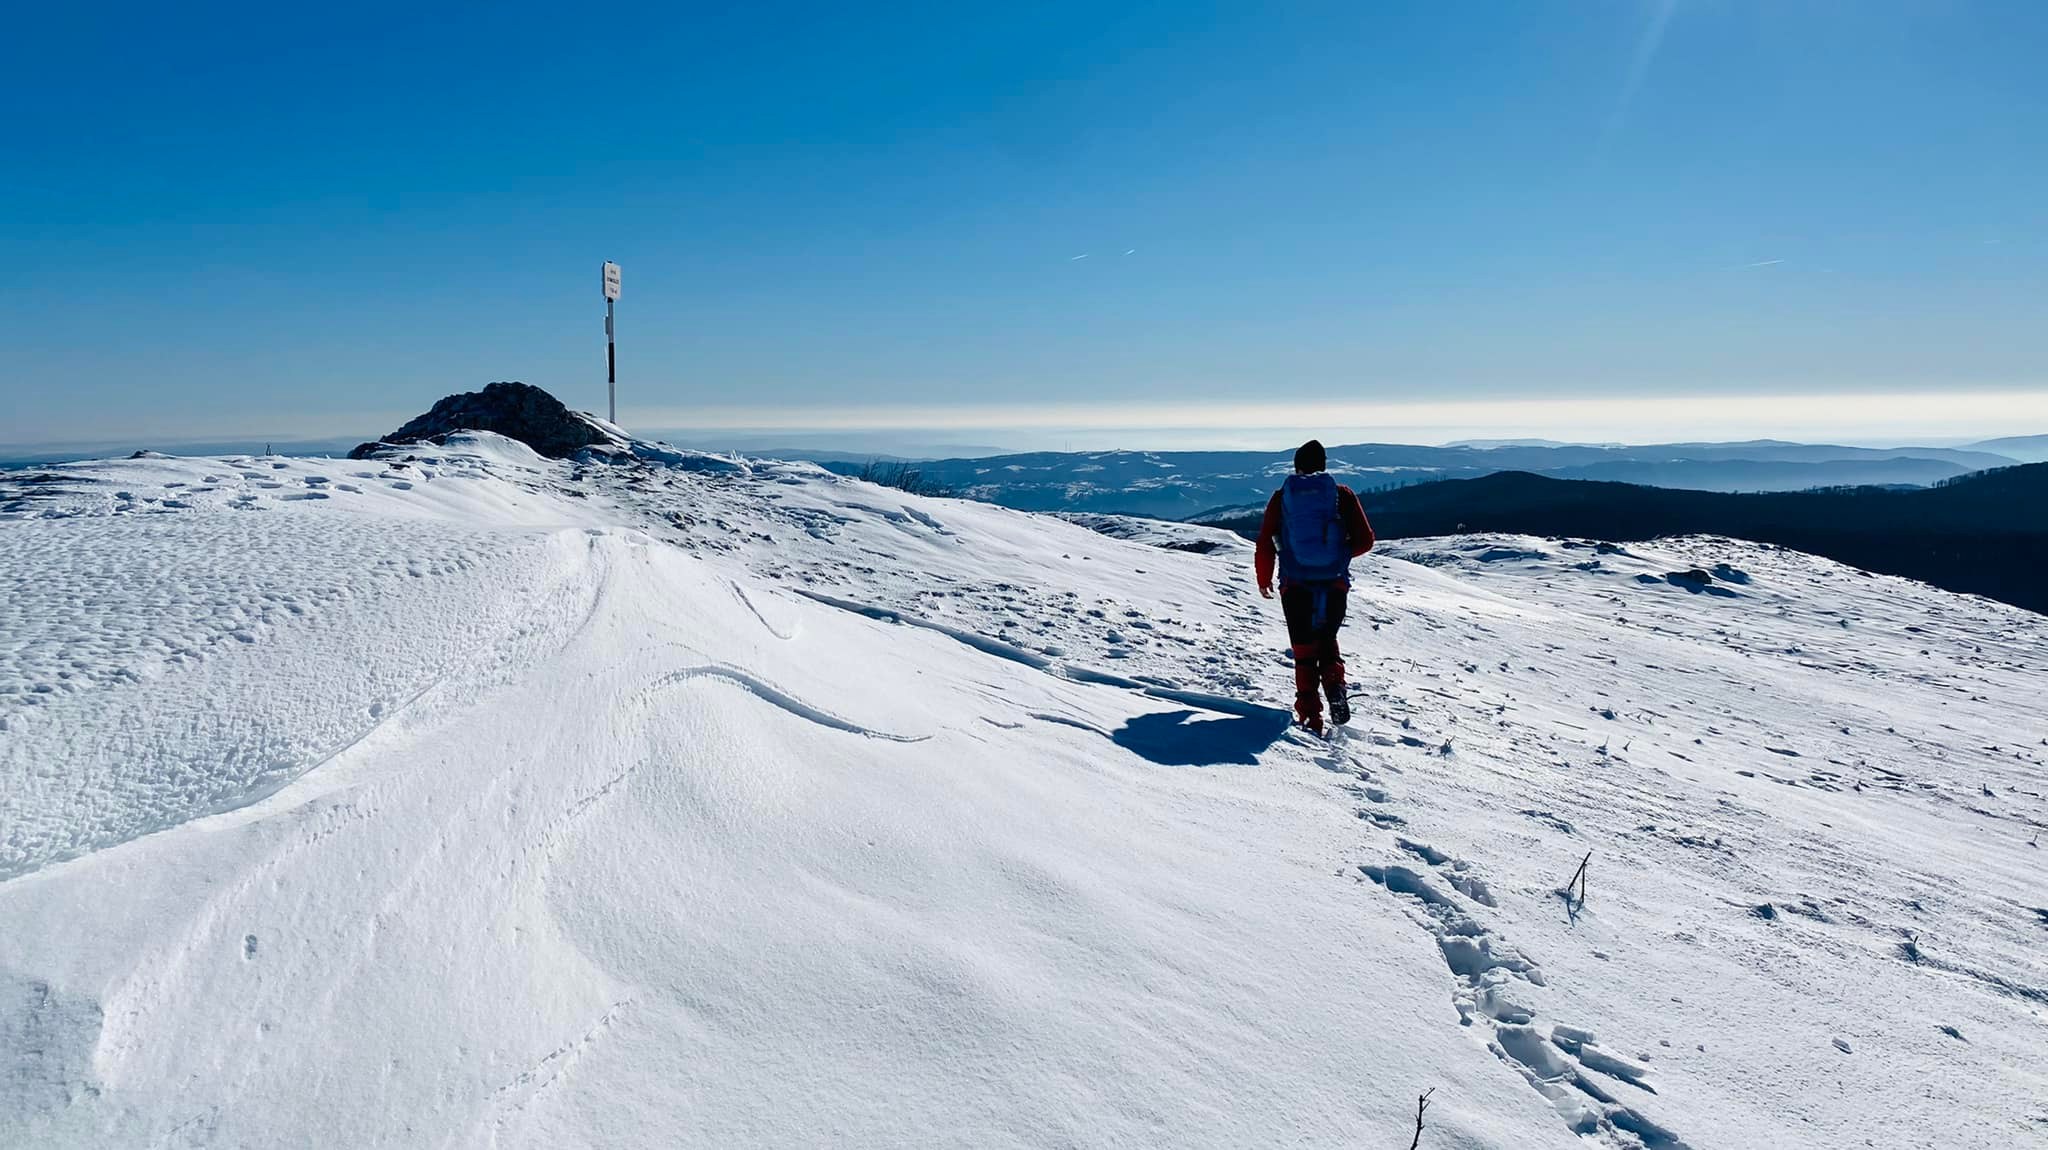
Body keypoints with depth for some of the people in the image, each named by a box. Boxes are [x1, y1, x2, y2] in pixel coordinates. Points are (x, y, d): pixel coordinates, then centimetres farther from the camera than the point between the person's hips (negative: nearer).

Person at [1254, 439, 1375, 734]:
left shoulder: (1281, 497, 3)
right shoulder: (1342, 494, 3)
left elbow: (1265, 544, 0)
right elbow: (1365, 540, 1)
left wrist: (1264, 580, 14)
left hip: (1295, 586, 0)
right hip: (1335, 585, 1)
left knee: (1304, 650, 11)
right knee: (1327, 639, 23)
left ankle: (1311, 716, 3)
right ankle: (1334, 683, -3)